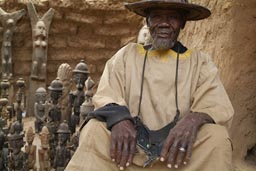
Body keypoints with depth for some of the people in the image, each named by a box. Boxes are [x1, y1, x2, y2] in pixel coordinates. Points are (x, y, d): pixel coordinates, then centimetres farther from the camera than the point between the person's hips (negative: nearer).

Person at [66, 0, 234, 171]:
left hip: (180, 150, 1)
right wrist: (118, 118, -23)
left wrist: (194, 119, -29)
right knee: (94, 130, -26)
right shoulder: (127, 54, 11)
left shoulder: (200, 61, 8)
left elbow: (218, 104, -5)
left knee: (216, 135, -27)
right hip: (132, 147, 0)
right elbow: (105, 97, 1)